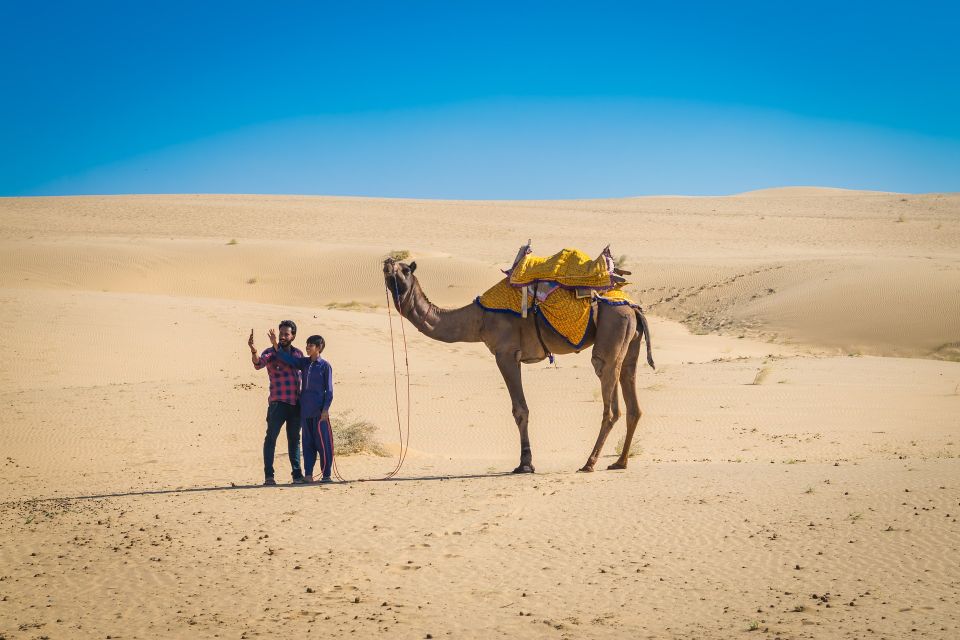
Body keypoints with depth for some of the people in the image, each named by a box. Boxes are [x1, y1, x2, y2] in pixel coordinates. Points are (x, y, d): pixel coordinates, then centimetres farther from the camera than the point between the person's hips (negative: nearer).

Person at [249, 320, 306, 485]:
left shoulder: (298, 354, 13)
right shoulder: (271, 353, -1)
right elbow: (259, 364, -20)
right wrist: (253, 351, -41)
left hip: (296, 403, 4)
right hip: (278, 402, -4)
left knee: (294, 439, 10)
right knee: (271, 437, -6)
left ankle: (297, 473, 16)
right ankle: (268, 475, -5)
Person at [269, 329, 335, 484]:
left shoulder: (325, 366, -3)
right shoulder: (304, 363, 12)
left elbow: (329, 390, -4)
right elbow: (289, 359, 4)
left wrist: (325, 409, -11)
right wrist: (275, 345, -6)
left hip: (319, 411, -5)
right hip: (305, 410, 5)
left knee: (323, 442, -3)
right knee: (308, 442, 6)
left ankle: (326, 475, 1)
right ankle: (308, 474, 9)